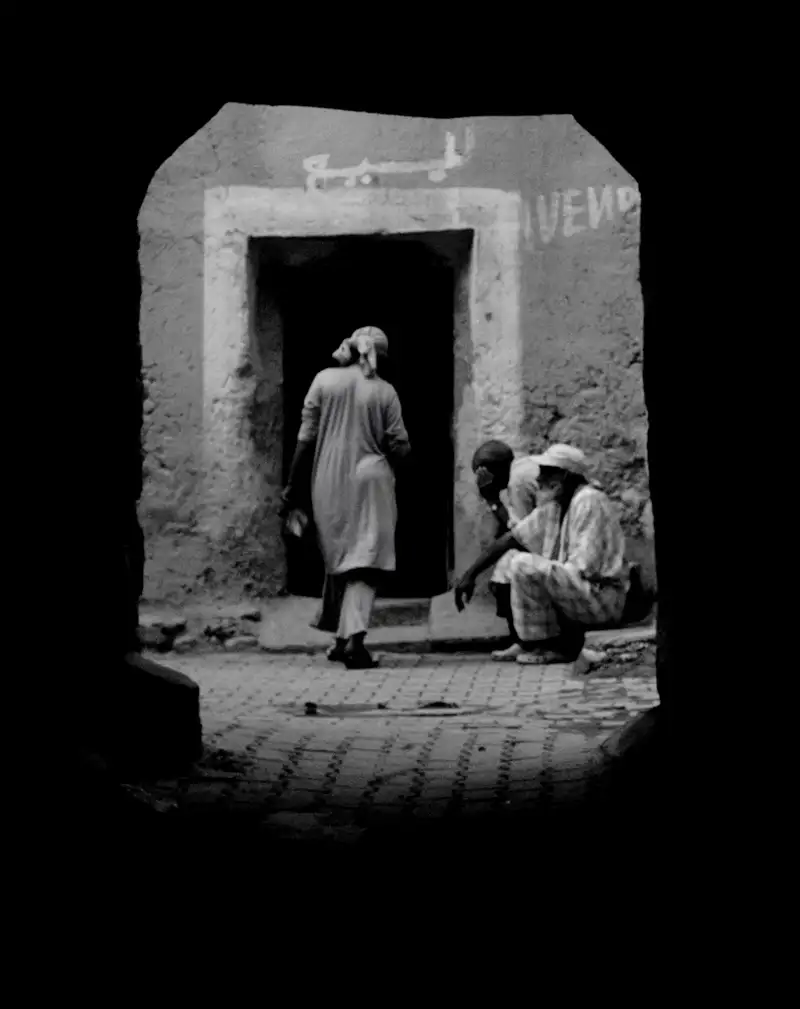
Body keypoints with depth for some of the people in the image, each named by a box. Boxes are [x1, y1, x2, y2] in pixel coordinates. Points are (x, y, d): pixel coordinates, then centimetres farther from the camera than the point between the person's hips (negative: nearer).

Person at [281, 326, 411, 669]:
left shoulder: (324, 380, 1)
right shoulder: (385, 392, -2)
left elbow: (306, 439, 0)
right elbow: (400, 447, -3)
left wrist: (293, 486, 6)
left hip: (329, 485, 2)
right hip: (370, 482, -2)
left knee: (337, 559, 16)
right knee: (363, 563, -4)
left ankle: (342, 638, 24)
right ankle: (354, 637, -20)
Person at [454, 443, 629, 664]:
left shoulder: (589, 502, -15)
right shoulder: (553, 506, 11)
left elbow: (585, 565, -20)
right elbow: (510, 539, 11)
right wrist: (470, 575, 6)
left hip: (603, 595, -9)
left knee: (523, 565, -20)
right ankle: (528, 643, 5)